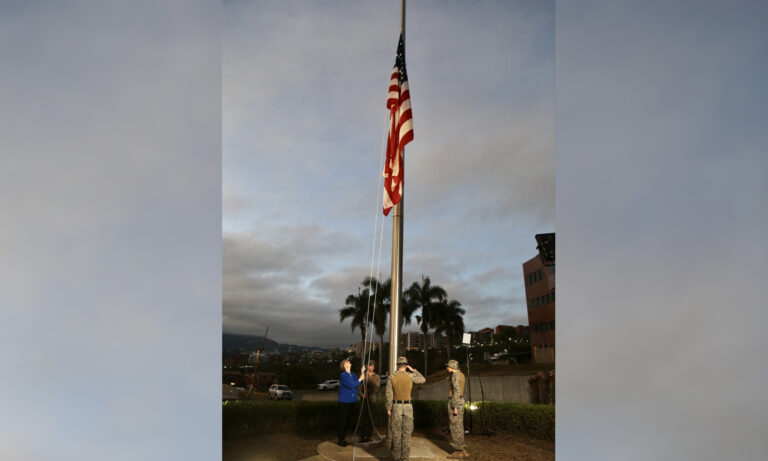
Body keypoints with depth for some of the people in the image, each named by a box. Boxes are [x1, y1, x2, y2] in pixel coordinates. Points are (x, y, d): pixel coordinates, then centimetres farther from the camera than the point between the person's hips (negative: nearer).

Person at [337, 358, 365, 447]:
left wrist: (362, 373, 0)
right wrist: (360, 379, -16)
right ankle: (341, 439, 8)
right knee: (343, 420, -2)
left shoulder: (352, 374, 10)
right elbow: (351, 385, -23)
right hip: (344, 401, -8)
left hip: (351, 401, 8)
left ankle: (344, 437, 25)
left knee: (348, 420, 13)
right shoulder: (343, 375, -15)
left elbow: (358, 383, 4)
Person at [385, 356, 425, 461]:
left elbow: (389, 395, -6)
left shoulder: (391, 378, -6)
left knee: (396, 433, 7)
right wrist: (413, 370, 12)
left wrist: (388, 409, 2)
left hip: (396, 406, 0)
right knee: (407, 433, 7)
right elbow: (423, 380, 12)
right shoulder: (410, 376, -6)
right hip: (408, 406, 0)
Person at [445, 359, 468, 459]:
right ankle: (462, 449, 16)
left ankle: (459, 452, 2)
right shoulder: (461, 375, 13)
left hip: (455, 403, -10)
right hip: (460, 402, 10)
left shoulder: (455, 375, -17)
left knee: (455, 427, -3)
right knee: (458, 426, 14)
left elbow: (456, 392, -20)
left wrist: (454, 407, -20)